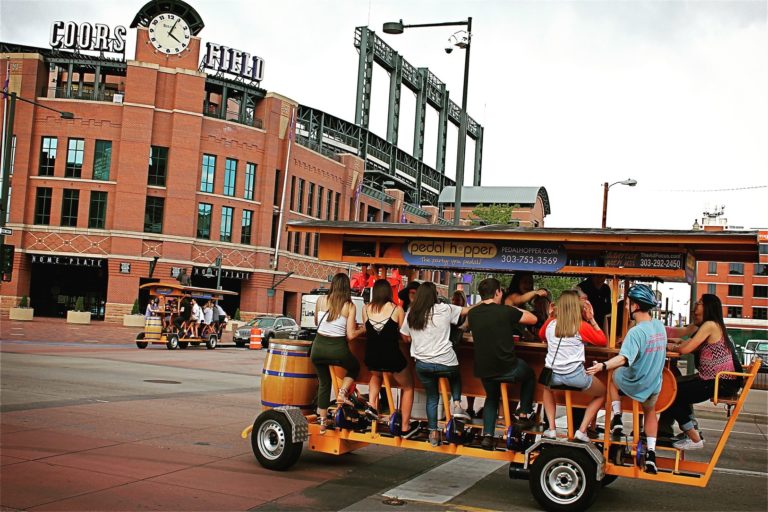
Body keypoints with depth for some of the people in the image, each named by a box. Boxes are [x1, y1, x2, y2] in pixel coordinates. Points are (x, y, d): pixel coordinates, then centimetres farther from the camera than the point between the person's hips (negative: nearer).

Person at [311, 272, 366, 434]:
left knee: (324, 383, 21)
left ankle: (322, 422, 21)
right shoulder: (350, 306, -5)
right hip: (338, 348, -3)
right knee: (354, 368, 30)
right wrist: (363, 329, 12)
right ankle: (342, 393, 6)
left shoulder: (321, 300, 1)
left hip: (319, 346, 3)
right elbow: (350, 335, -6)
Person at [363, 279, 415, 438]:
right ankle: (405, 428, 22)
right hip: (392, 356, -3)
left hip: (372, 357, 3)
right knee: (408, 388, 23)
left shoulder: (366, 309, 1)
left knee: (376, 376, 40)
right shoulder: (397, 309, -5)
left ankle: (372, 408, 29)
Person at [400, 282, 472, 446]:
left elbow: (406, 338, 12)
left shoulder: (411, 314, 1)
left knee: (431, 397, 21)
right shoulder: (445, 309, -6)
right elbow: (468, 310, 5)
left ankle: (433, 433, 24)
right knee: (455, 377, 32)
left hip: (422, 364, 2)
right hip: (446, 362, -2)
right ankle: (457, 405, 13)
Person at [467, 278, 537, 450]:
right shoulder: (506, 311, -13)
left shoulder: (472, 313, -2)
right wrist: (515, 309, 14)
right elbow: (533, 319, 0)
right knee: (529, 375, 28)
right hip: (507, 368, -4)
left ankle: (488, 435, 15)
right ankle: (524, 414, 29)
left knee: (491, 398, 30)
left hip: (483, 369, 4)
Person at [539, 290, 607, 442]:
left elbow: (541, 335, 27)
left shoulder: (550, 323, 4)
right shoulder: (582, 326, -6)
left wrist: (551, 316, 22)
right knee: (602, 392, 26)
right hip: (575, 376, -3)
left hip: (553, 375, 3)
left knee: (547, 388, 40)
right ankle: (582, 431, 12)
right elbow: (603, 341, 8)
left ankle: (551, 429, 24)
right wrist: (592, 320, 7)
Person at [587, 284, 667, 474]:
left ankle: (617, 418, 20)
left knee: (614, 376, 29)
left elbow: (623, 358, -38)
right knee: (650, 412, 33)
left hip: (633, 384, -5)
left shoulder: (636, 332, -25)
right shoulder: (660, 326, -3)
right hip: (654, 385, 6)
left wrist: (602, 366, -50)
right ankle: (651, 453, 24)